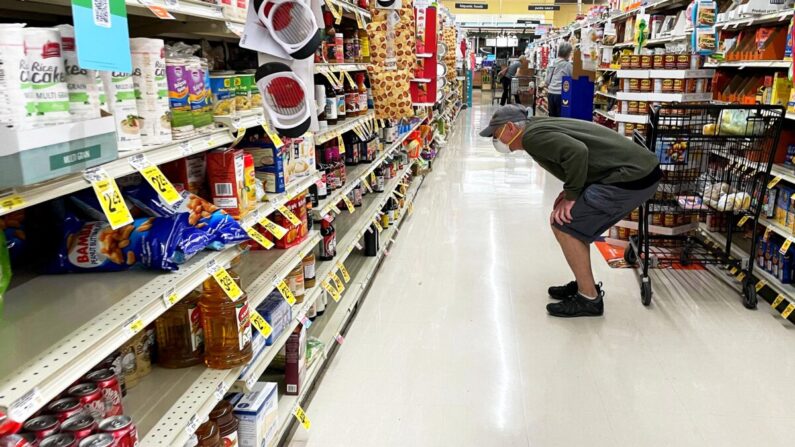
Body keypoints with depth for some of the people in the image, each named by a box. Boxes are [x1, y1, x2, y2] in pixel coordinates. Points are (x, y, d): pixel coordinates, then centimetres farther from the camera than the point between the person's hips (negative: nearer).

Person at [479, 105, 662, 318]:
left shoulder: (532, 135, -12)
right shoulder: (540, 126, 18)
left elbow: (577, 152, -27)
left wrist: (571, 196, -15)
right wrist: (570, 191, 9)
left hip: (631, 178, -10)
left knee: (563, 224, -6)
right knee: (575, 220, 19)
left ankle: (589, 298, 2)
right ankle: (585, 284, 27)